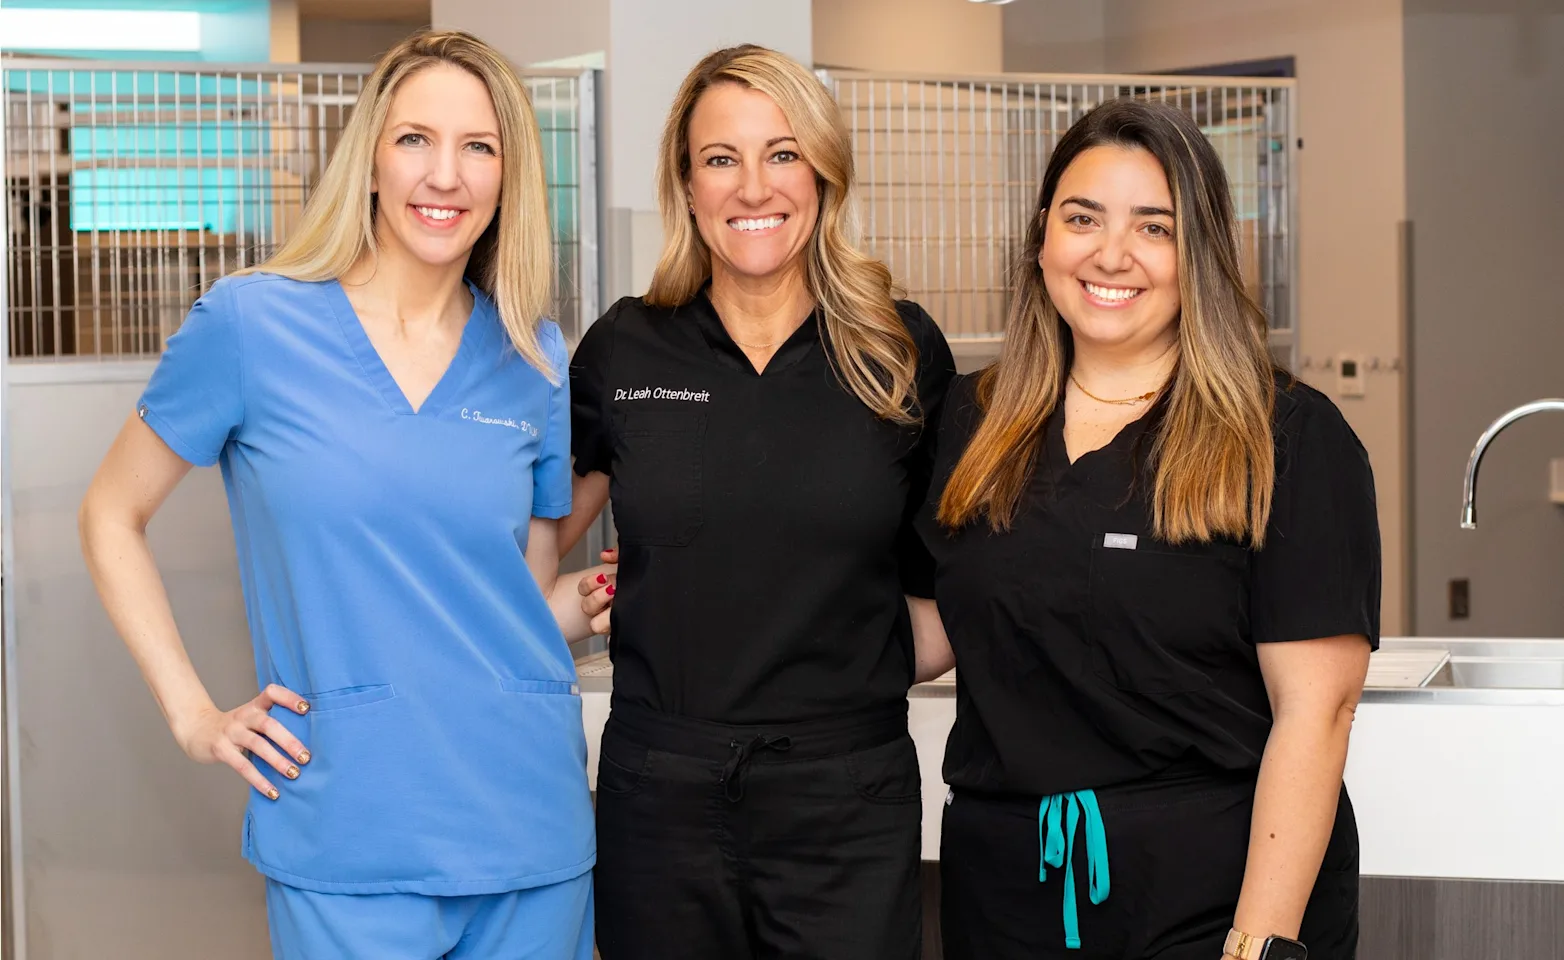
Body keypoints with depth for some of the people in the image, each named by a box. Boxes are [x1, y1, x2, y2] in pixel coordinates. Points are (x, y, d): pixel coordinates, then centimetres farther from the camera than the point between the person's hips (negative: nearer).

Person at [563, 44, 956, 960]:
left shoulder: (903, 352, 1)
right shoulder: (625, 350, 3)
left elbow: (938, 571, 11)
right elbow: (539, 531, 15)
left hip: (848, 802, -1)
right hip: (660, 792, 1)